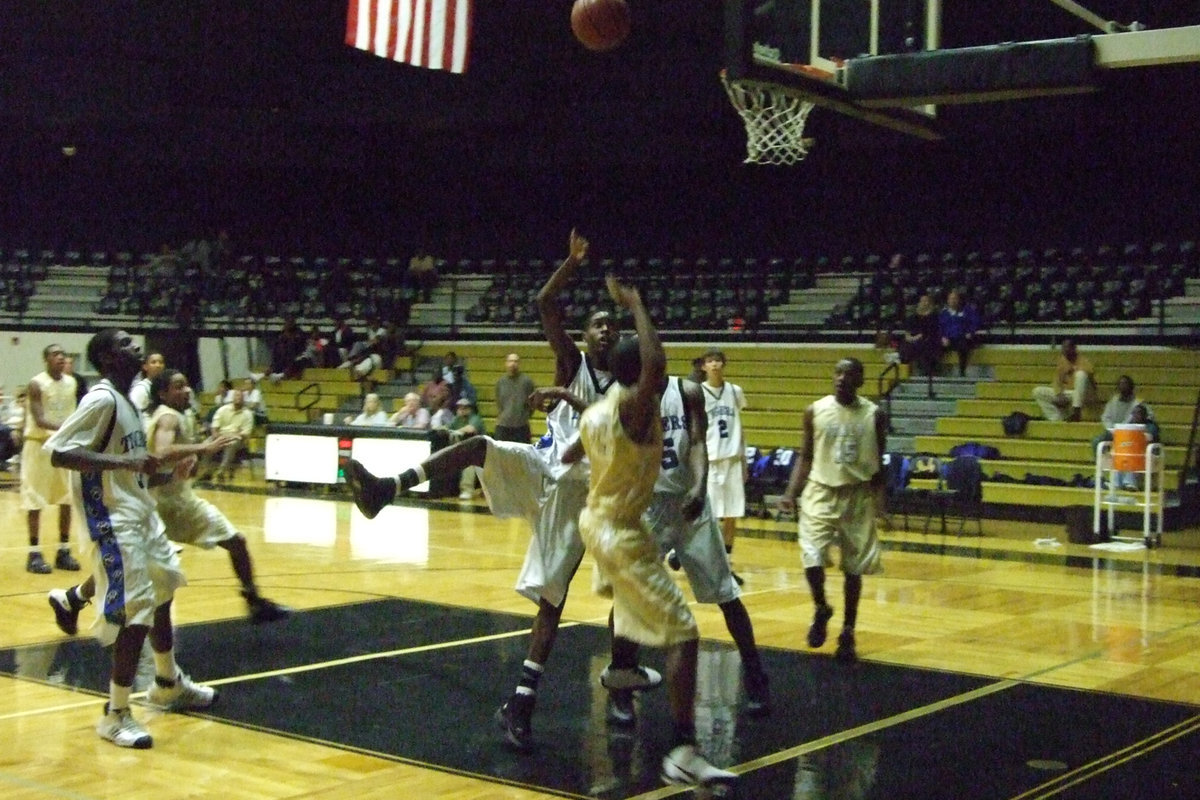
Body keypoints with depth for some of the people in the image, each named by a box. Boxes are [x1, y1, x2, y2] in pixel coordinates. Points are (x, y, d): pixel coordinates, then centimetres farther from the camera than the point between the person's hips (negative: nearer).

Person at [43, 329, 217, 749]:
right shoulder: (101, 399, -18)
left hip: (140, 512, 11)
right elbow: (59, 453, -29)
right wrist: (125, 462, -34)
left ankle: (169, 683, 40)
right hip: (113, 519, -10)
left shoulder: (125, 399, 11)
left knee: (163, 591, 22)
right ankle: (116, 714, 0)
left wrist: (159, 461, 19)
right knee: (136, 613, -11)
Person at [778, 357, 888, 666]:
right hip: (821, 491, 0)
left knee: (854, 567, 5)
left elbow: (878, 462, 5)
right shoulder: (815, 411, -2)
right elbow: (806, 456, 6)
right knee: (812, 559, -14)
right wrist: (790, 492, -4)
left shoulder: (874, 415, -2)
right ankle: (821, 610, 16)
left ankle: (848, 633, 20)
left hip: (858, 494, 0)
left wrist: (880, 498, -6)